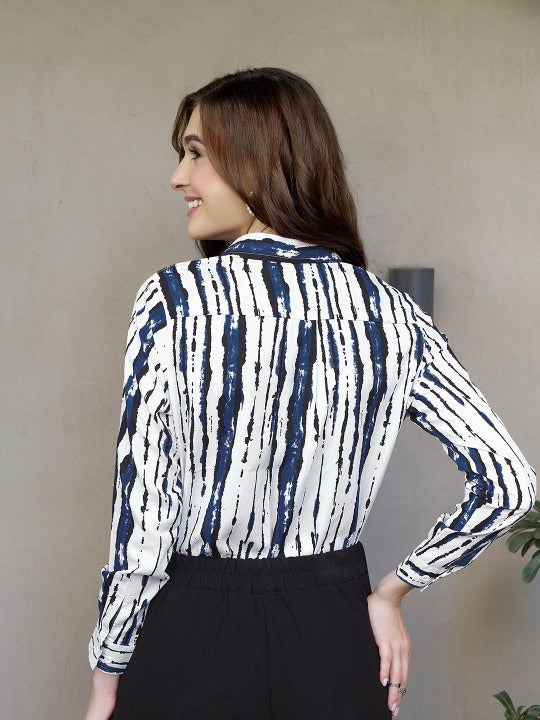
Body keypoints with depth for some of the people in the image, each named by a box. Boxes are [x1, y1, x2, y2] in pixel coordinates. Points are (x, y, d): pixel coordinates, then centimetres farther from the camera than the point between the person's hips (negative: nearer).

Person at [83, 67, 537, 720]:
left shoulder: (173, 301, -14)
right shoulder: (393, 313, -4)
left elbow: (142, 524, -14)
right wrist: (391, 592, 7)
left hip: (196, 641, -3)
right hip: (338, 642, 3)